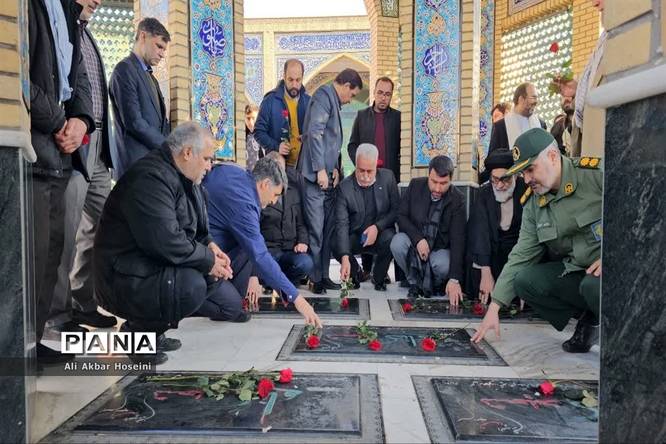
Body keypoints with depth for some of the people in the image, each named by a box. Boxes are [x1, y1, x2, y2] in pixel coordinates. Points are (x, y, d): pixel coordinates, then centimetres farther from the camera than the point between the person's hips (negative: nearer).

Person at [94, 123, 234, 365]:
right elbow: (167, 242, -29)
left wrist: (210, 245, 0)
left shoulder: (183, 178, 9)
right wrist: (208, 260, -17)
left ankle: (152, 330, 12)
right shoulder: (150, 178, -23)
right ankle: (135, 331, -4)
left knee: (217, 273, 8)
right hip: (124, 278, -10)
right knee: (191, 285, -30)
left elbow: (196, 225, 20)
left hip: (154, 266, 10)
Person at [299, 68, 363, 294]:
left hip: (327, 176, 10)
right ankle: (314, 278, 1)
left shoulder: (333, 101, 21)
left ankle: (323, 276, 18)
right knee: (315, 229, -7)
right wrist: (320, 169, -20)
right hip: (315, 176, -10)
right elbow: (314, 133, -18)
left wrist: (335, 167, 10)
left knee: (327, 228, 11)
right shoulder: (324, 96, -7)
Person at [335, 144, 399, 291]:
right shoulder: (344, 187, -12)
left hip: (381, 232, 0)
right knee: (336, 247, -29)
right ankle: (355, 273, 6)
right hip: (355, 236, 0)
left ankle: (379, 277, -1)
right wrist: (345, 258, -33)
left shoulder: (388, 177, -7)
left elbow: (397, 210, -4)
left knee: (390, 240, -33)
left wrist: (377, 227, -22)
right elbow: (342, 223, -20)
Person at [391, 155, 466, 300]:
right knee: (397, 243, -30)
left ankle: (433, 284, 4)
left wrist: (454, 279, -30)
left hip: (440, 248, -2)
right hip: (414, 241, 2)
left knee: (443, 265, -34)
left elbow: (458, 240, -21)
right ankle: (414, 282, -4)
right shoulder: (415, 185, -9)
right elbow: (401, 216, -5)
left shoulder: (457, 199, -16)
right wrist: (418, 239, -24)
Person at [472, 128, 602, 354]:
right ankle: (589, 317, 5)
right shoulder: (533, 204, 4)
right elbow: (521, 256, 3)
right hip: (575, 270, 7)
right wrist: (494, 307, -1)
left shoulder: (596, 174, -15)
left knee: (593, 285, -36)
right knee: (523, 280, -12)